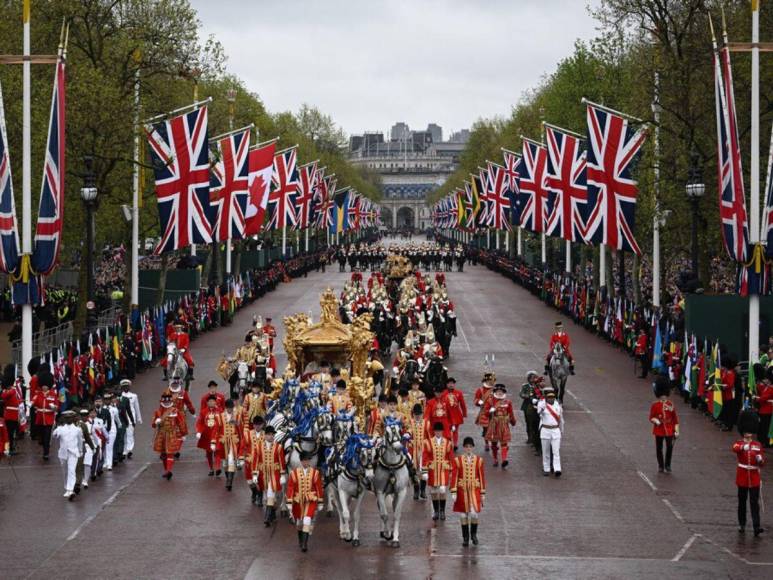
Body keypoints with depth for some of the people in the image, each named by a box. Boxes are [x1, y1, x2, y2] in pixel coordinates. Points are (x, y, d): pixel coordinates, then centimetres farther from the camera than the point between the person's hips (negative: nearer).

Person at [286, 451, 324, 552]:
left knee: (307, 520, -16)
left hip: (311, 501, -1)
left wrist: (320, 502, 5)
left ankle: (304, 543, -15)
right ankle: (301, 541, 37)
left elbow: (319, 488, 2)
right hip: (298, 501, 1)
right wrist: (289, 503, -7)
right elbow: (290, 488, -4)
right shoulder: (294, 473, -5)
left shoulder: (315, 473, -4)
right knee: (299, 521, 14)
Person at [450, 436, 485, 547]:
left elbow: (482, 477, 5)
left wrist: (483, 493, 5)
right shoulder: (457, 460, -2)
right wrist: (453, 492, -9)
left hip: (475, 490, 0)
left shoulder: (479, 460, 2)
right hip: (462, 491, 0)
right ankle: (465, 537, 16)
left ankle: (473, 534, 17)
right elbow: (454, 476, -4)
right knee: (464, 515, 5)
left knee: (474, 514, -7)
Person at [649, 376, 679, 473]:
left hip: (669, 431, 1)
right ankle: (660, 466, 20)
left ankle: (667, 465, 9)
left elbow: (675, 418, 5)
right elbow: (651, 417, 1)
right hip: (659, 430, -1)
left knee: (669, 447, -5)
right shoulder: (654, 405, -3)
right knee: (659, 448, 6)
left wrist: (676, 431, 0)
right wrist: (655, 421, -23)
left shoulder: (671, 404, 1)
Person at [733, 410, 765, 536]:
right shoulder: (739, 443, -2)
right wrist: (743, 447, -51)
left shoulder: (758, 445, 5)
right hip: (742, 477, -1)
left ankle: (757, 526, -10)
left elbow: (762, 463, 4)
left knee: (754, 502, -4)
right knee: (742, 501, 9)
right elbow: (735, 449, -30)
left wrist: (760, 460, -21)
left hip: (754, 477, 1)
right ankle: (742, 524, 21)